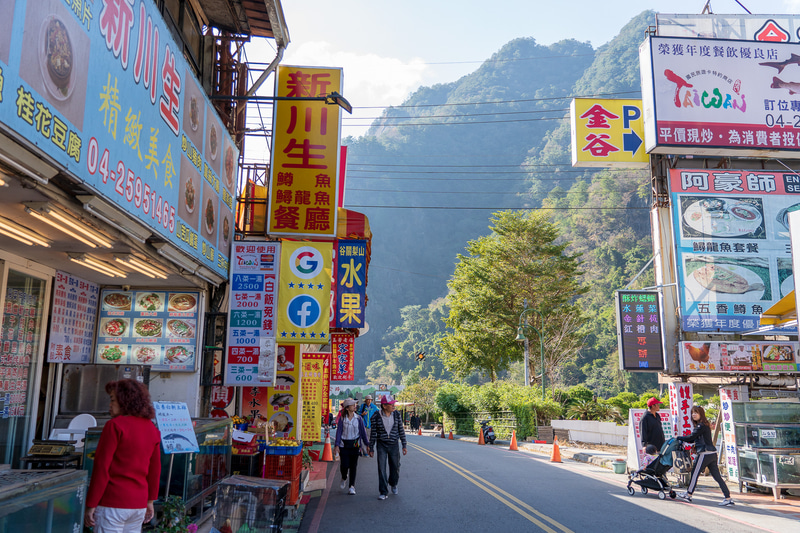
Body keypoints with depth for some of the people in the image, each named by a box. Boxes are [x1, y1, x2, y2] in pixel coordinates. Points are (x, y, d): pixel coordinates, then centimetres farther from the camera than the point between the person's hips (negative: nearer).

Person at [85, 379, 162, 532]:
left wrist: (91, 505, -7)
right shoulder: (151, 428, 9)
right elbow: (155, 469, 13)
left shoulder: (115, 425, -11)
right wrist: (150, 501, 21)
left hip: (113, 503, -6)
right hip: (139, 504, 6)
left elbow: (102, 468, -13)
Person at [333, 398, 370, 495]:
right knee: (344, 465, -5)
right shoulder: (342, 419, -2)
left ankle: (352, 487, 7)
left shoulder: (358, 419, 1)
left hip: (355, 444, 1)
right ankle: (344, 479, 28)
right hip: (344, 444, -1)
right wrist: (337, 445, -9)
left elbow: (363, 432, 6)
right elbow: (339, 432, -2)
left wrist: (367, 444, 5)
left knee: (353, 466, 0)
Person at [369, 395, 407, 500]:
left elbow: (401, 431, 4)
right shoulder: (376, 416, -10)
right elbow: (373, 433, -3)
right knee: (381, 468, -8)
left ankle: (393, 484, 41)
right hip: (381, 445, -2)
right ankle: (383, 493, 0)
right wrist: (371, 449, -1)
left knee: (395, 468, 10)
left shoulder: (396, 415, -3)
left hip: (394, 445, 2)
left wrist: (404, 446, 3)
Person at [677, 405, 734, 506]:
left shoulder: (701, 426, -13)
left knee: (694, 473, 3)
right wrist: (683, 440, 15)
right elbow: (694, 439, 21)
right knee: (717, 476, 7)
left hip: (705, 454, -9)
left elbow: (691, 437, -14)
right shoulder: (702, 425, 17)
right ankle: (728, 498, 5)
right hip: (712, 454, 9)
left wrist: (679, 438, -2)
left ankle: (688, 495, 13)